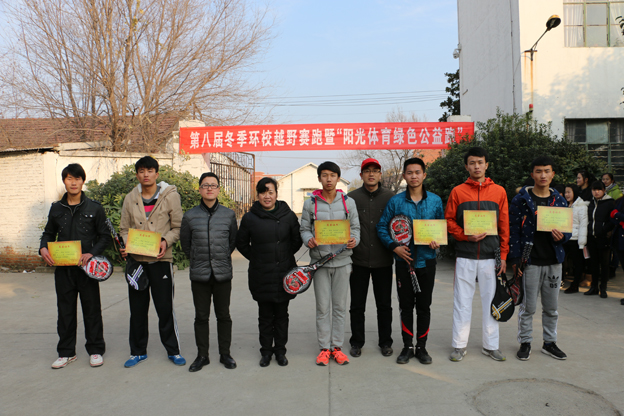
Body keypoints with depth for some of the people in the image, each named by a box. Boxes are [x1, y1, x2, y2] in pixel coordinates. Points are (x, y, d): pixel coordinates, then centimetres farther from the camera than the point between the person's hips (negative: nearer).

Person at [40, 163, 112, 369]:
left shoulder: (94, 208, -1)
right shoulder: (56, 209, 8)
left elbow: (105, 236, 0)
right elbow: (49, 233, 18)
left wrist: (92, 253, -16)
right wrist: (43, 248, -3)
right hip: (63, 269, 3)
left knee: (92, 309, 5)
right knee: (65, 311, 10)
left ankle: (95, 350, 19)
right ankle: (66, 352, 24)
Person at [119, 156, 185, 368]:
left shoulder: (171, 196, -2)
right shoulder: (130, 198, 8)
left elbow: (177, 227, 0)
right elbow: (124, 229, 12)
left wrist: (166, 241, -17)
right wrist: (125, 246, -7)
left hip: (161, 259, -3)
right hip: (136, 259, 3)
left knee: (165, 308, 2)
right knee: (137, 308, 12)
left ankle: (173, 350, 18)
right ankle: (138, 351, 27)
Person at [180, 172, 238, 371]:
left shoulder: (229, 214, 0)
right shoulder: (190, 215, -1)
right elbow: (185, 242, 12)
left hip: (223, 273, 0)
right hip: (199, 274, 0)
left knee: (223, 316, 10)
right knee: (201, 316, 9)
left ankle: (225, 354, 24)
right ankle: (202, 355, 24)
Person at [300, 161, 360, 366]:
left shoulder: (348, 202, 6)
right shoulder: (310, 204, 3)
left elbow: (355, 227, 8)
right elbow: (304, 229, 5)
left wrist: (354, 240, -13)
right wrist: (309, 240, -16)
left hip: (342, 260, 1)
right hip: (320, 260, -1)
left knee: (340, 306, 7)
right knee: (323, 307, 4)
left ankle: (337, 346, 20)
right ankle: (324, 348, 16)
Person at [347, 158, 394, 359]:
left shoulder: (390, 197, 3)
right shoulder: (351, 197, 1)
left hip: (383, 261, 0)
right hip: (359, 260, 0)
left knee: (384, 304, 10)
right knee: (357, 305, 9)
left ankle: (385, 342, 26)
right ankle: (357, 342, 25)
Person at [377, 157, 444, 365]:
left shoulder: (435, 200, 3)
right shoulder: (396, 201, -1)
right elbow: (382, 227, 2)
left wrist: (438, 241, -8)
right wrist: (394, 246, -11)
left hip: (427, 260, 1)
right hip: (404, 260, -1)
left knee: (424, 306, 9)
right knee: (406, 306, 8)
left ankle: (421, 347, 22)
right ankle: (407, 346, 21)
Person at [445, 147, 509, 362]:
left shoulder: (499, 191, 7)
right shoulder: (458, 191, 4)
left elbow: (504, 225, 7)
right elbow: (449, 221, 4)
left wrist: (503, 255, 3)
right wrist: (466, 236, -12)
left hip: (491, 256, 1)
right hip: (465, 255, -1)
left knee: (491, 300, 8)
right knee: (462, 301, 4)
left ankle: (491, 345, 21)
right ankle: (459, 345, 14)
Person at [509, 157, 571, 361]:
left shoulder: (559, 200, 8)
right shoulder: (521, 200, -4)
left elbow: (568, 228, 14)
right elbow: (513, 230, -5)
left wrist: (562, 236, -10)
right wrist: (515, 259, -9)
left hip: (554, 261, 4)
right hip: (530, 261, -4)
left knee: (551, 306, 14)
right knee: (528, 306, 3)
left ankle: (549, 342, 29)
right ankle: (525, 342, 19)